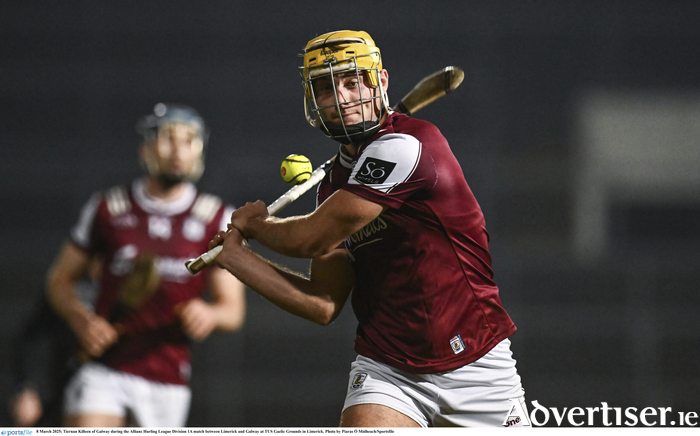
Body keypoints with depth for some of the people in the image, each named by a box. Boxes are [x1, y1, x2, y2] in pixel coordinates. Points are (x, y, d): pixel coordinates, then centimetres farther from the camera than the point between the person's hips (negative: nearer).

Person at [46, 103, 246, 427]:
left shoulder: (217, 219, 4)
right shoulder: (108, 209, 6)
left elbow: (233, 309, 2)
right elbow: (60, 278, 14)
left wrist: (210, 314, -22)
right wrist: (83, 321, -7)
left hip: (167, 383, 1)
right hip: (104, 372, -1)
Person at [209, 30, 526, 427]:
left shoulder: (403, 146, -16)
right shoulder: (335, 186, 8)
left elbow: (312, 239, -14)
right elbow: (324, 305, 5)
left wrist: (253, 223, 6)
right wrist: (236, 257, 5)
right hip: (387, 371, 5)